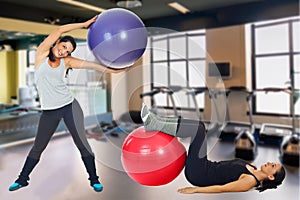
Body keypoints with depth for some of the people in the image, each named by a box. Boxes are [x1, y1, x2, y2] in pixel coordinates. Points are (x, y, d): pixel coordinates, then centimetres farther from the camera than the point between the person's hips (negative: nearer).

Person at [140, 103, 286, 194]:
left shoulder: (251, 181, -13)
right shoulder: (252, 168, 13)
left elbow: (222, 188, -21)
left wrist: (195, 190, -25)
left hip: (198, 174, -8)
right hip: (206, 167, 8)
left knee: (198, 129, -22)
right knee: (198, 126, 1)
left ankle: (153, 124, -17)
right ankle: (155, 121, -3)